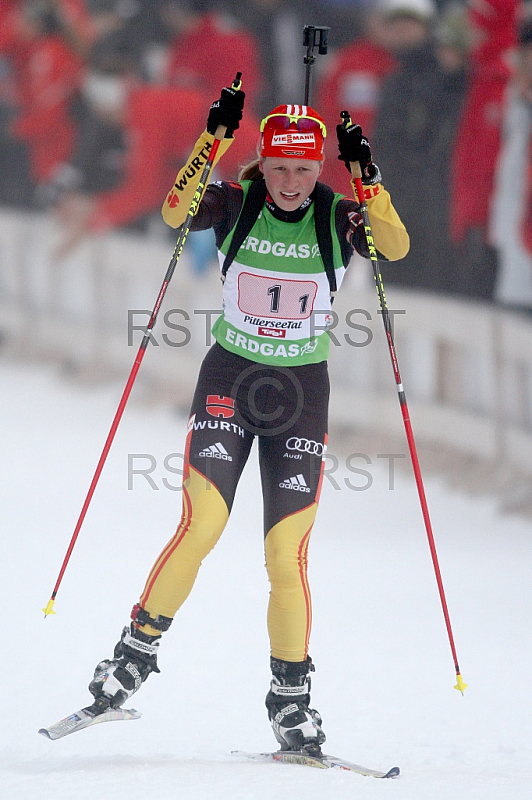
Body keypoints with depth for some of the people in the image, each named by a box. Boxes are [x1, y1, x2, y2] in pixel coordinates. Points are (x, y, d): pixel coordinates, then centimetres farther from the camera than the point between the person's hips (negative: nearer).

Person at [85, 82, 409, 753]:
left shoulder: (338, 218, -4)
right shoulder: (235, 205, -5)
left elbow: (396, 248, -21)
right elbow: (175, 212, -24)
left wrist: (367, 177, -32)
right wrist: (214, 138, -34)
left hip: (301, 395, 1)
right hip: (228, 380, 0)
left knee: (286, 556, -3)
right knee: (200, 528, -16)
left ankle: (290, 698, 10)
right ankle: (138, 648, 2)